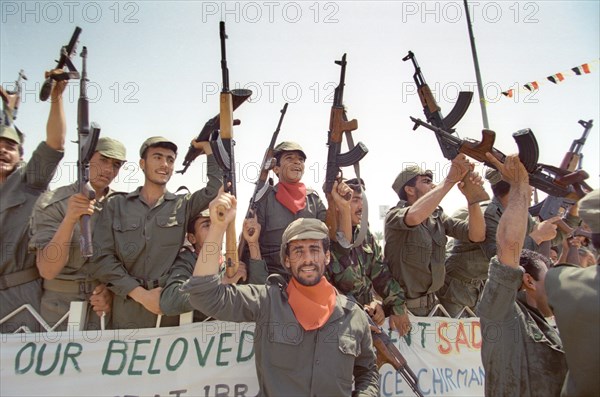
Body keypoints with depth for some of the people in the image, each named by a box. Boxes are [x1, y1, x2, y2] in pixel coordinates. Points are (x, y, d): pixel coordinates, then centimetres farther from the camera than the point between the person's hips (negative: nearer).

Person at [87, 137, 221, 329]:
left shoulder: (183, 205, 8)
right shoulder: (116, 205, 7)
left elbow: (217, 188, -7)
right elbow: (101, 258, 0)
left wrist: (207, 146, 0)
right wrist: (140, 294, -10)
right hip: (127, 312, 0)